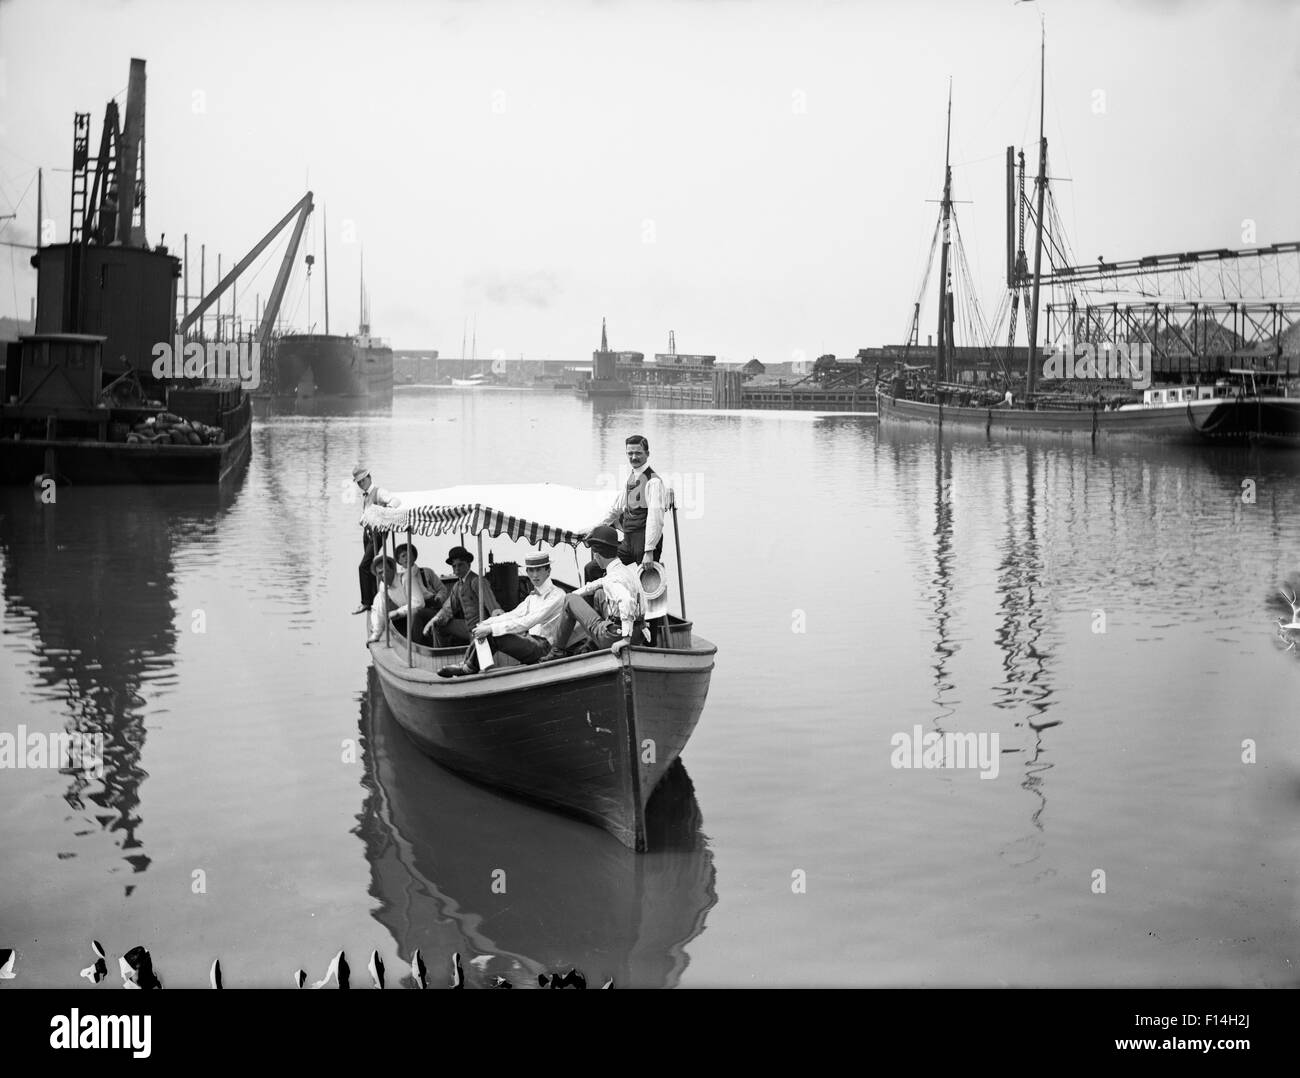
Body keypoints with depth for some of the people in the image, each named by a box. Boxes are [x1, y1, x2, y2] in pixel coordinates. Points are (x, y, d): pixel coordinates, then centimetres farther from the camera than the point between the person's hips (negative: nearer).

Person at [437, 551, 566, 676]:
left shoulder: (556, 595, -12)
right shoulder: (533, 596, 20)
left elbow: (527, 622, -21)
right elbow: (513, 615, 10)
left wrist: (492, 628, -25)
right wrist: (485, 624, -8)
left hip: (541, 646, -9)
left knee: (491, 637, -23)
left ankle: (469, 669, -6)